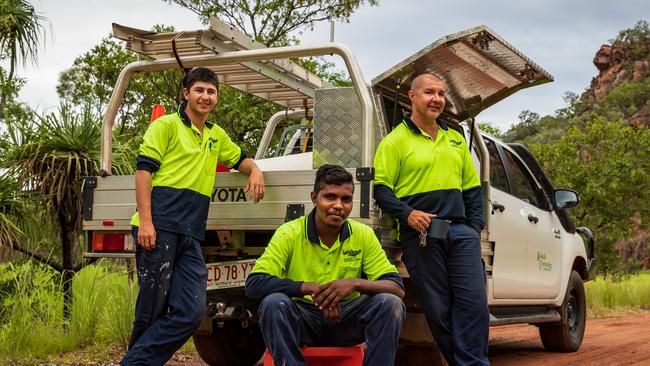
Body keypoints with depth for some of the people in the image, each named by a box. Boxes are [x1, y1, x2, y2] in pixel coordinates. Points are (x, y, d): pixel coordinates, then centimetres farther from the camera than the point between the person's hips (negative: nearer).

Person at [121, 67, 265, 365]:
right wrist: (145, 221, -15)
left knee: (192, 311, -7)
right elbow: (143, 170, -4)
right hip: (159, 228, -6)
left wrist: (255, 171, 12)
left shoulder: (216, 135, 25)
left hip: (191, 235, 6)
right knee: (153, 306, -4)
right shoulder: (166, 125, 4)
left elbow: (240, 159, 38)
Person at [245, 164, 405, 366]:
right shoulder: (289, 233, -9)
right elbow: (254, 284, -19)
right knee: (273, 302, -32)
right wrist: (309, 288, -30)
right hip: (302, 320, -1)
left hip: (346, 320, 2)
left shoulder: (363, 235, -3)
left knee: (390, 303, -23)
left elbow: (398, 288, -8)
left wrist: (355, 284, -27)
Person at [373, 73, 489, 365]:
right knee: (438, 309, 0)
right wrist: (407, 213, -19)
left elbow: (472, 188, 22)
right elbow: (381, 188, -4)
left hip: (460, 231, 4)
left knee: (474, 303, -6)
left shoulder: (456, 139, 20)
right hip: (419, 235, -4)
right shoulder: (395, 141, 2)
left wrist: (475, 227, 10)